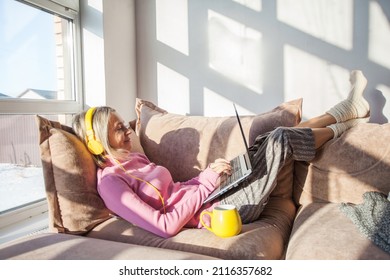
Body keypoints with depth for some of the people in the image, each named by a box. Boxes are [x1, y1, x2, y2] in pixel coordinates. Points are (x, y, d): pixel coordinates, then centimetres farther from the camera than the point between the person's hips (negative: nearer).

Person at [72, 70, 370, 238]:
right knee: (281, 139, -7)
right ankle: (341, 126, 23)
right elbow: (165, 226, -26)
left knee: (274, 137, 5)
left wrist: (210, 176, -1)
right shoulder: (110, 182, -16)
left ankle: (344, 111, 25)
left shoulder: (134, 159, 10)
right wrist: (207, 181, -22)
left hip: (217, 196, 9)